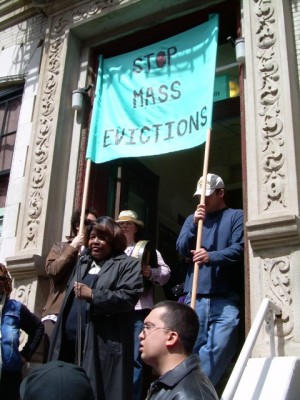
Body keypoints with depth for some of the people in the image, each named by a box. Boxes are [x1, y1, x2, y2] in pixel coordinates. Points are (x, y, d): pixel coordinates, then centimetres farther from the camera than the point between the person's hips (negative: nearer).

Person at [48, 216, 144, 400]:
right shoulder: (82, 262, 23)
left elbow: (129, 296, -13)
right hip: (70, 340, 6)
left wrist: (92, 295, -18)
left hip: (103, 342, -6)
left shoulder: (128, 264, 0)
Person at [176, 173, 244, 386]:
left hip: (225, 301, -3)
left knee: (218, 352, -11)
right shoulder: (191, 219, 19)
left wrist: (212, 257, -25)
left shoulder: (237, 216, 6)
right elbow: (181, 249, 6)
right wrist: (194, 225, -10)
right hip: (195, 299, 4)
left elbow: (240, 248, -9)